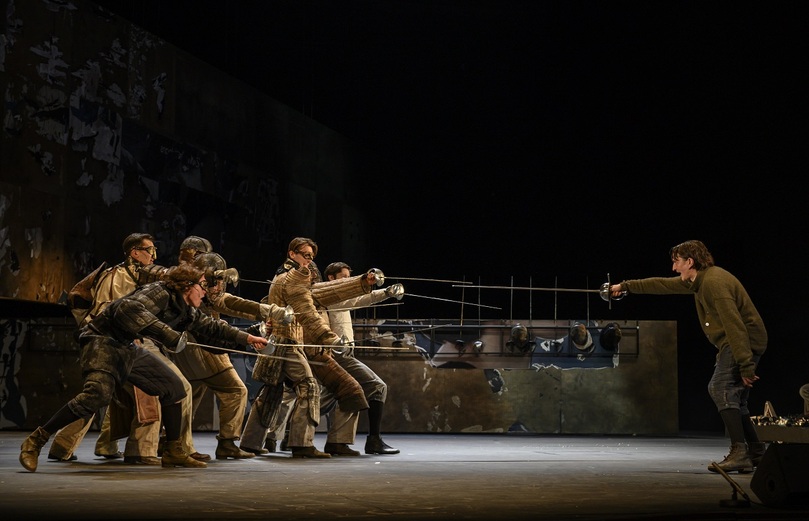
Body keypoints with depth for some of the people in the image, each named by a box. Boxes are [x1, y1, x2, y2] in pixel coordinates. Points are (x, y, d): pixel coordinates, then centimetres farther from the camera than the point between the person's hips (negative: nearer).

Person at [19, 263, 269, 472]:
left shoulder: (187, 312, 7)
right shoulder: (159, 292, -20)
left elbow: (212, 326, 24)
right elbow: (129, 308, -38)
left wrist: (247, 338, 25)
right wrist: (169, 335, -39)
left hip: (131, 348, 9)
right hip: (104, 340, -9)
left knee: (173, 387, 6)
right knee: (98, 393, -29)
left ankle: (173, 452, 16)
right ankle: (35, 441, -21)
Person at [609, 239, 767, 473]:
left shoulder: (714, 282, -19)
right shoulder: (698, 281, 15)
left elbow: (735, 325, -25)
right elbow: (663, 285, 29)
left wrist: (745, 366, -29)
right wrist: (626, 286, 34)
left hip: (746, 341, -11)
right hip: (731, 343, 11)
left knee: (720, 387, -21)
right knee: (733, 397, 10)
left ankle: (739, 452, -28)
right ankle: (756, 454, 11)